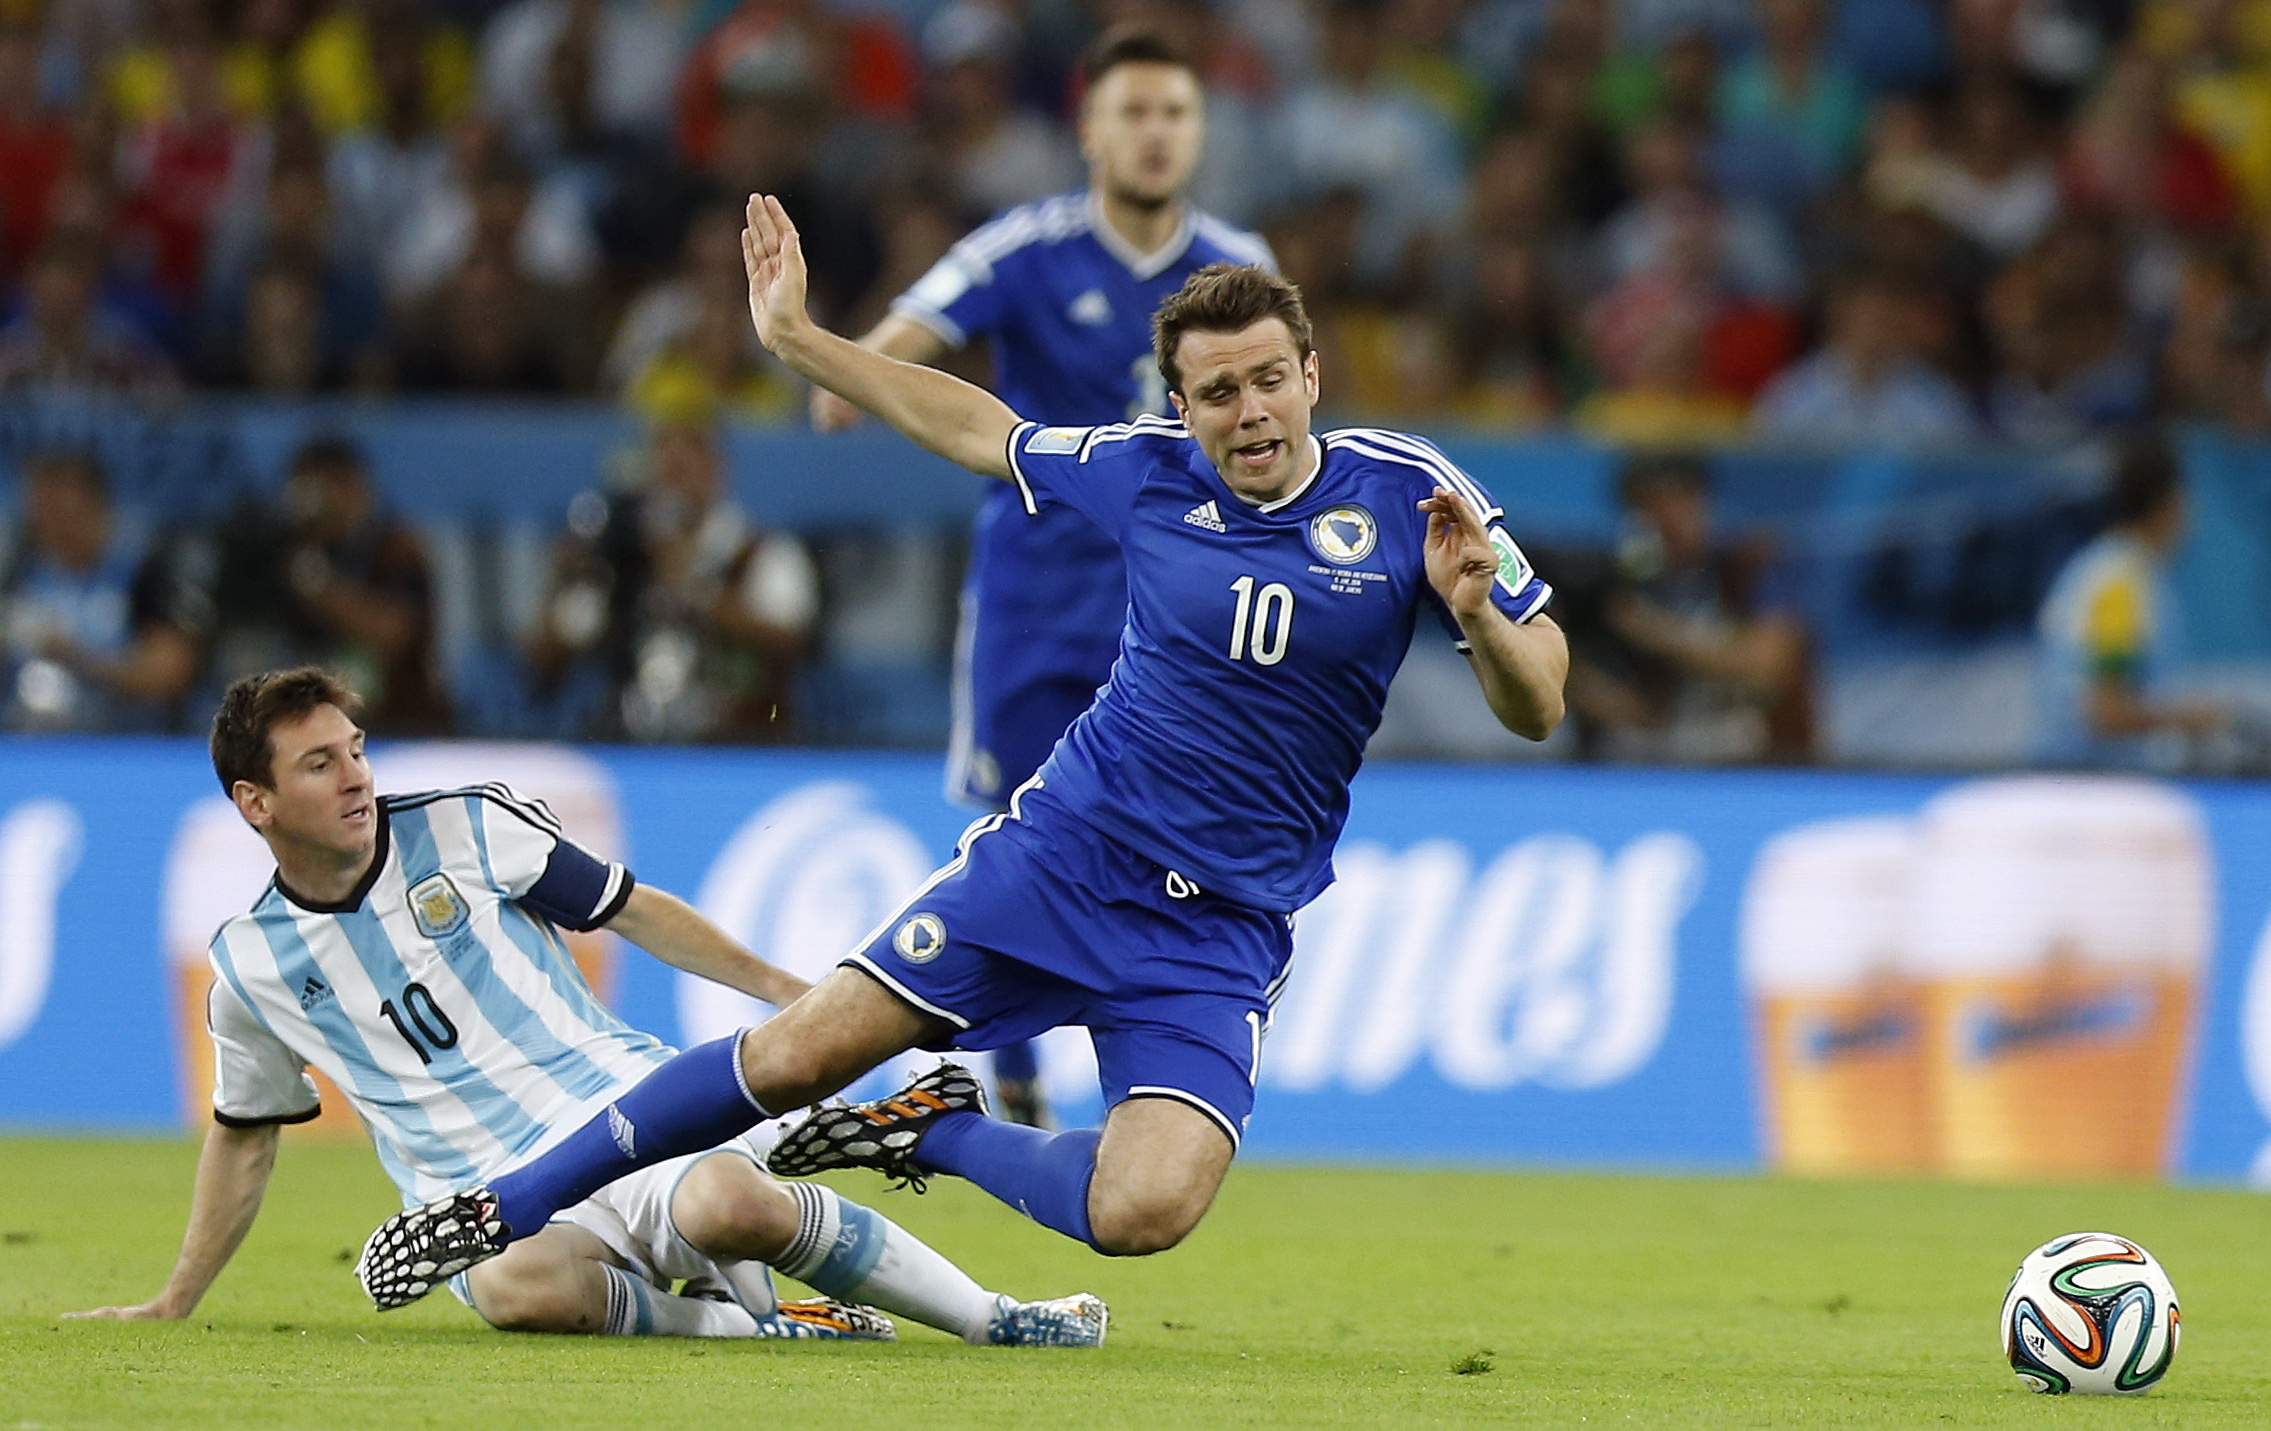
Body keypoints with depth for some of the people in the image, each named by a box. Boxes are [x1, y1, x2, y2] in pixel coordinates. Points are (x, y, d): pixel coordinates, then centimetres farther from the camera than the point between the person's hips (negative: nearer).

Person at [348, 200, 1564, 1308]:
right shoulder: (1145, 471, -2)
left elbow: (1536, 710, -6)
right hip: (1060, 852, 1)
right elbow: (982, 432, 17)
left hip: (1222, 931, -1)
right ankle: (504, 1208, 11)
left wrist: (1476, 612, -28)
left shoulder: (1406, 492, -9)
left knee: (1141, 1214, -24)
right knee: (799, 1054, -7)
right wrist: (797, 340, 18)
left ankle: (940, 1133, 7)